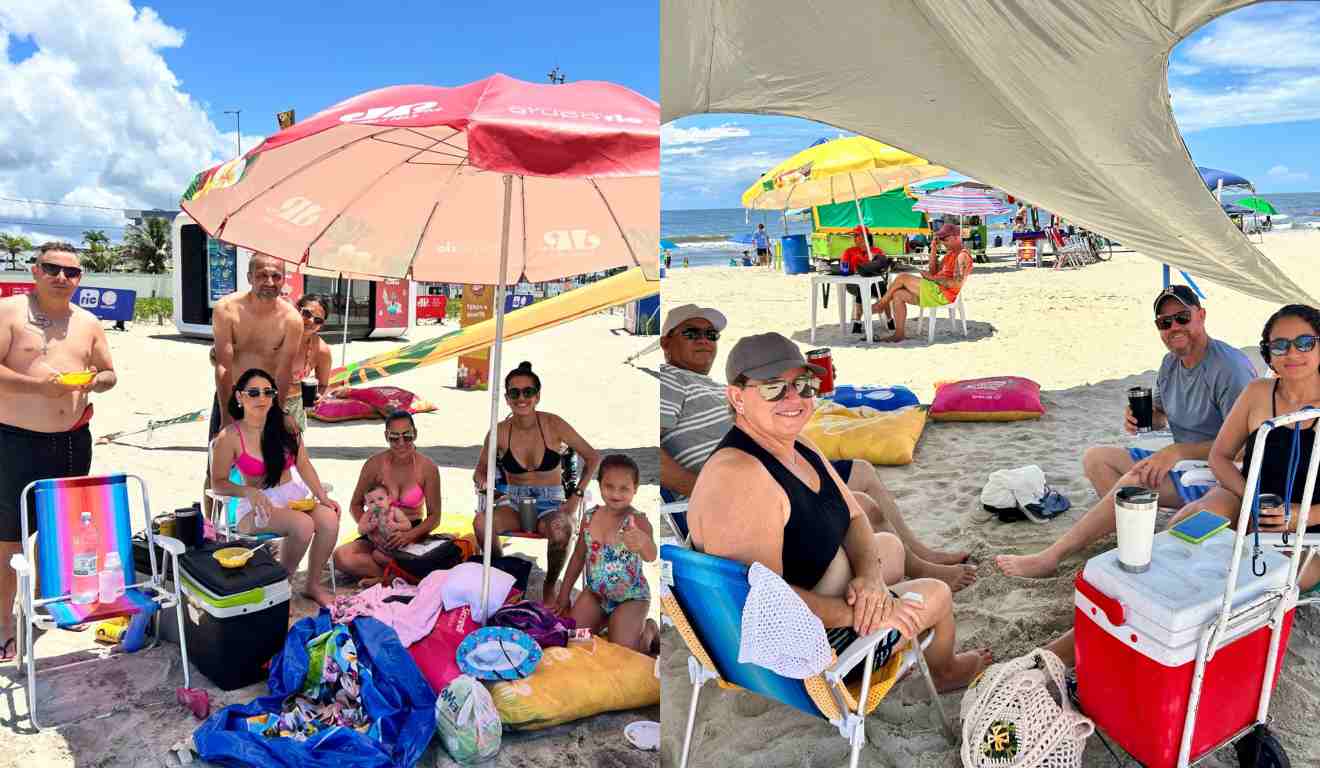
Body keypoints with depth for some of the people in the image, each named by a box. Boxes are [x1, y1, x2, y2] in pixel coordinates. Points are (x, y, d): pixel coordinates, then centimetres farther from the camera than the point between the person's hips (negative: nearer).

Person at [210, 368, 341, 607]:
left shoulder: (286, 426, 2)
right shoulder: (229, 437, -9)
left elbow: (303, 465, 7)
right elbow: (218, 482, -4)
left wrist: (322, 496, -4)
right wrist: (249, 492, -23)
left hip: (294, 495, 4)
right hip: (257, 505, -4)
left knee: (329, 519, -27)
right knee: (303, 524, -33)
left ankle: (313, 584, -6)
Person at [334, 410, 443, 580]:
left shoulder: (428, 468, -7)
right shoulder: (375, 464, -4)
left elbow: (434, 517, -2)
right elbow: (356, 505, 6)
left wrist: (409, 535, -19)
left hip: (413, 533, -3)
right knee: (341, 557, -26)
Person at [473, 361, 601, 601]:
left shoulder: (553, 425, -8)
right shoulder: (499, 432, -4)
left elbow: (593, 458, 0)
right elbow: (481, 470, 11)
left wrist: (576, 496, -8)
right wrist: (481, 480, -12)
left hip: (551, 504, -2)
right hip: (513, 503, 2)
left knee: (561, 529, -37)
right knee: (480, 522, -31)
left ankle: (549, 586, -6)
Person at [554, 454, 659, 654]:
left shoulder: (637, 521, -24)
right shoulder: (589, 517, -6)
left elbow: (651, 556, -45)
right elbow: (579, 557, 8)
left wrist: (643, 543, -69)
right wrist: (564, 594, 11)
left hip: (631, 597, -5)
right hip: (595, 592, 5)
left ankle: (649, 629, 16)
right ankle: (606, 619, 25)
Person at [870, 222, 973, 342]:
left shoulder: (962, 256, -11)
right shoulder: (950, 253, 20)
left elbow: (957, 284, -21)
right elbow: (934, 271, 17)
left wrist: (932, 278, -15)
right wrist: (933, 249, 10)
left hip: (942, 294, -10)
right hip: (935, 290, 10)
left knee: (902, 277, -13)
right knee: (898, 295, 0)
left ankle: (881, 305, 4)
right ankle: (899, 334, -3)